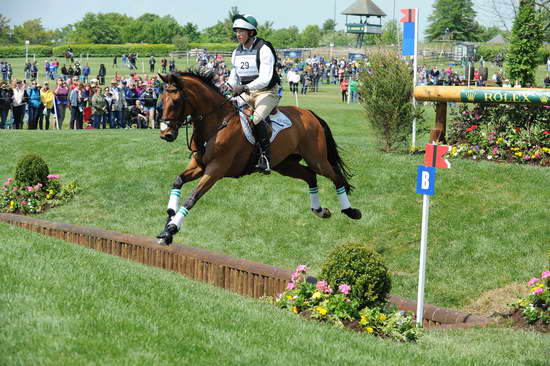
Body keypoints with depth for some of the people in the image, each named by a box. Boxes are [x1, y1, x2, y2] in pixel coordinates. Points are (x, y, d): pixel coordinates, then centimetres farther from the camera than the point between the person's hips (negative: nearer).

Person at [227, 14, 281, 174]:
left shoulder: (264, 49, -14)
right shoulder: (237, 52, 10)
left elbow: (265, 79, -24)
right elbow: (234, 77, 18)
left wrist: (245, 87, -34)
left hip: (267, 92, -8)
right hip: (246, 94, 8)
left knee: (256, 119, -31)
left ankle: (265, 159, -30)